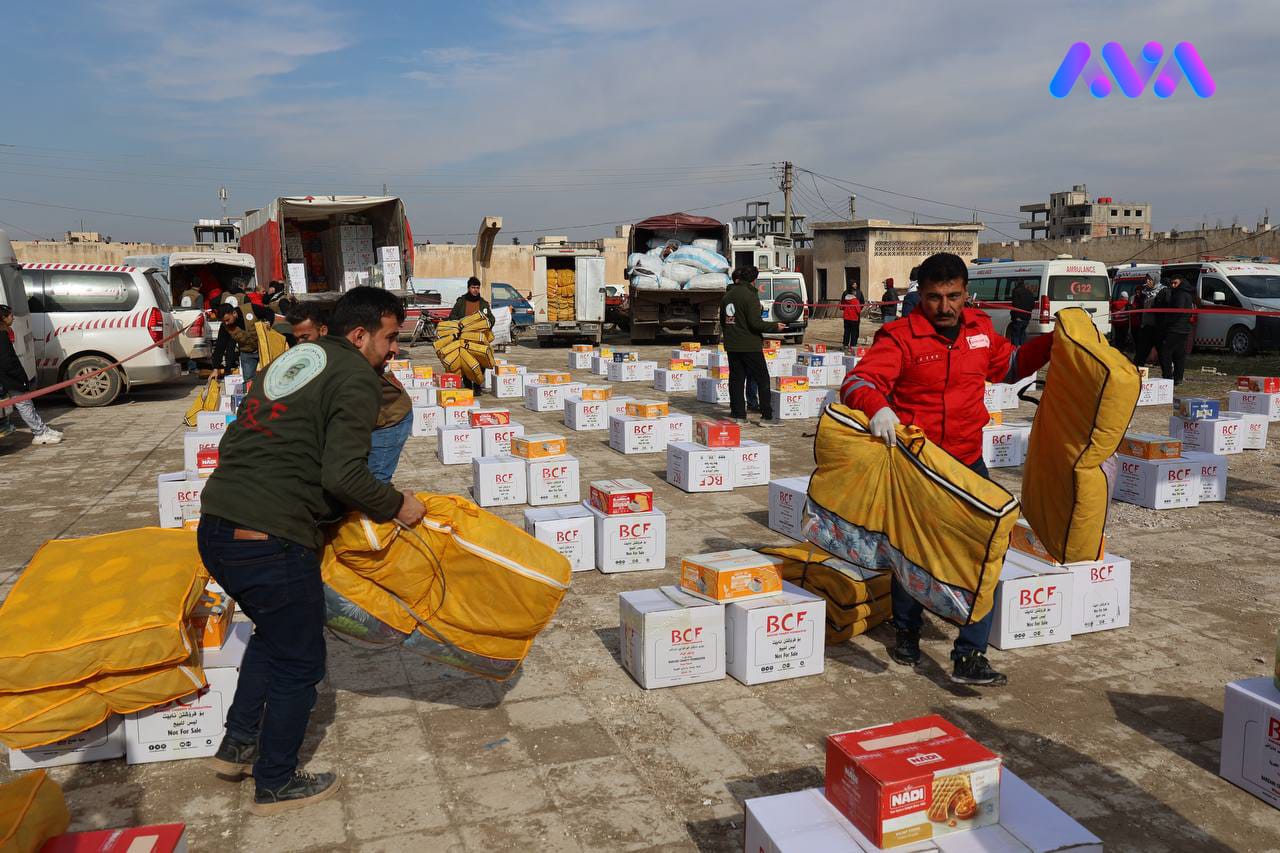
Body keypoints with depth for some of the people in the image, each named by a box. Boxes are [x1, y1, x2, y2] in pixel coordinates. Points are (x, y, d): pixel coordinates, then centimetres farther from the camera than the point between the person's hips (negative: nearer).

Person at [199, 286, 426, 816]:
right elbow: (343, 475, -20)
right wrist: (398, 505, -5)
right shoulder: (356, 378, -8)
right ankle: (275, 785, 28)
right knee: (298, 663, 12)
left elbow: (235, 443, 19)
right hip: (270, 544, -9)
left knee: (274, 632, 31)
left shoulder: (294, 358, 17)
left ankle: (237, 744, 38)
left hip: (214, 528, 9)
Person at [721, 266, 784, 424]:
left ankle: (738, 413, 9)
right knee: (762, 379, 1)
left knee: (736, 378, 10)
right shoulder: (750, 295, -14)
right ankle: (767, 415, -1)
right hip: (750, 345, -7)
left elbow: (722, 320, 18)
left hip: (732, 345, 7)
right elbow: (755, 323, -19)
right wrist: (775, 326, -7)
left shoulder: (727, 296, 10)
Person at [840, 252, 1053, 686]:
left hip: (967, 463, 4)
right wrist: (877, 406, -45)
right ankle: (907, 633, 40)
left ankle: (969, 655, 6)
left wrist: (1051, 342, 14)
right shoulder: (901, 336, -14)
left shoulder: (980, 329, 5)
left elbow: (1009, 364, 25)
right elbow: (857, 382, -25)